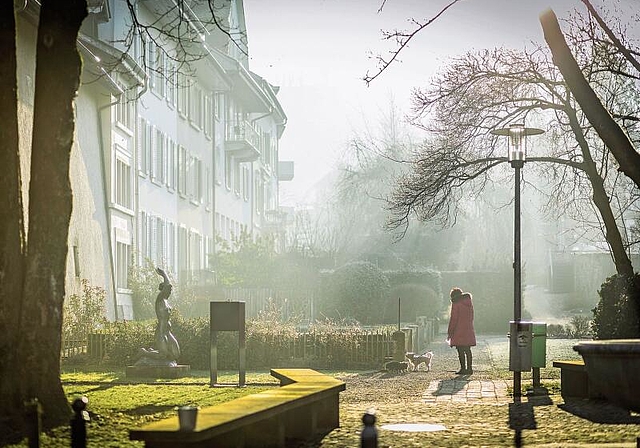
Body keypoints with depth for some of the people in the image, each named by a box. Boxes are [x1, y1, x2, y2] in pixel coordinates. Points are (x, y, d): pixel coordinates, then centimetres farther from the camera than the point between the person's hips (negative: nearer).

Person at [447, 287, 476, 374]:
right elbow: (471, 317, 16)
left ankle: (463, 368, -6)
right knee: (467, 350, 11)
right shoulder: (469, 302, 12)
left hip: (459, 331, -7)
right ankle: (469, 368, 12)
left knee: (460, 351, -4)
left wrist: (450, 332, -7)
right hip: (469, 330, 7)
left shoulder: (456, 303, -9)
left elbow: (453, 318, -11)